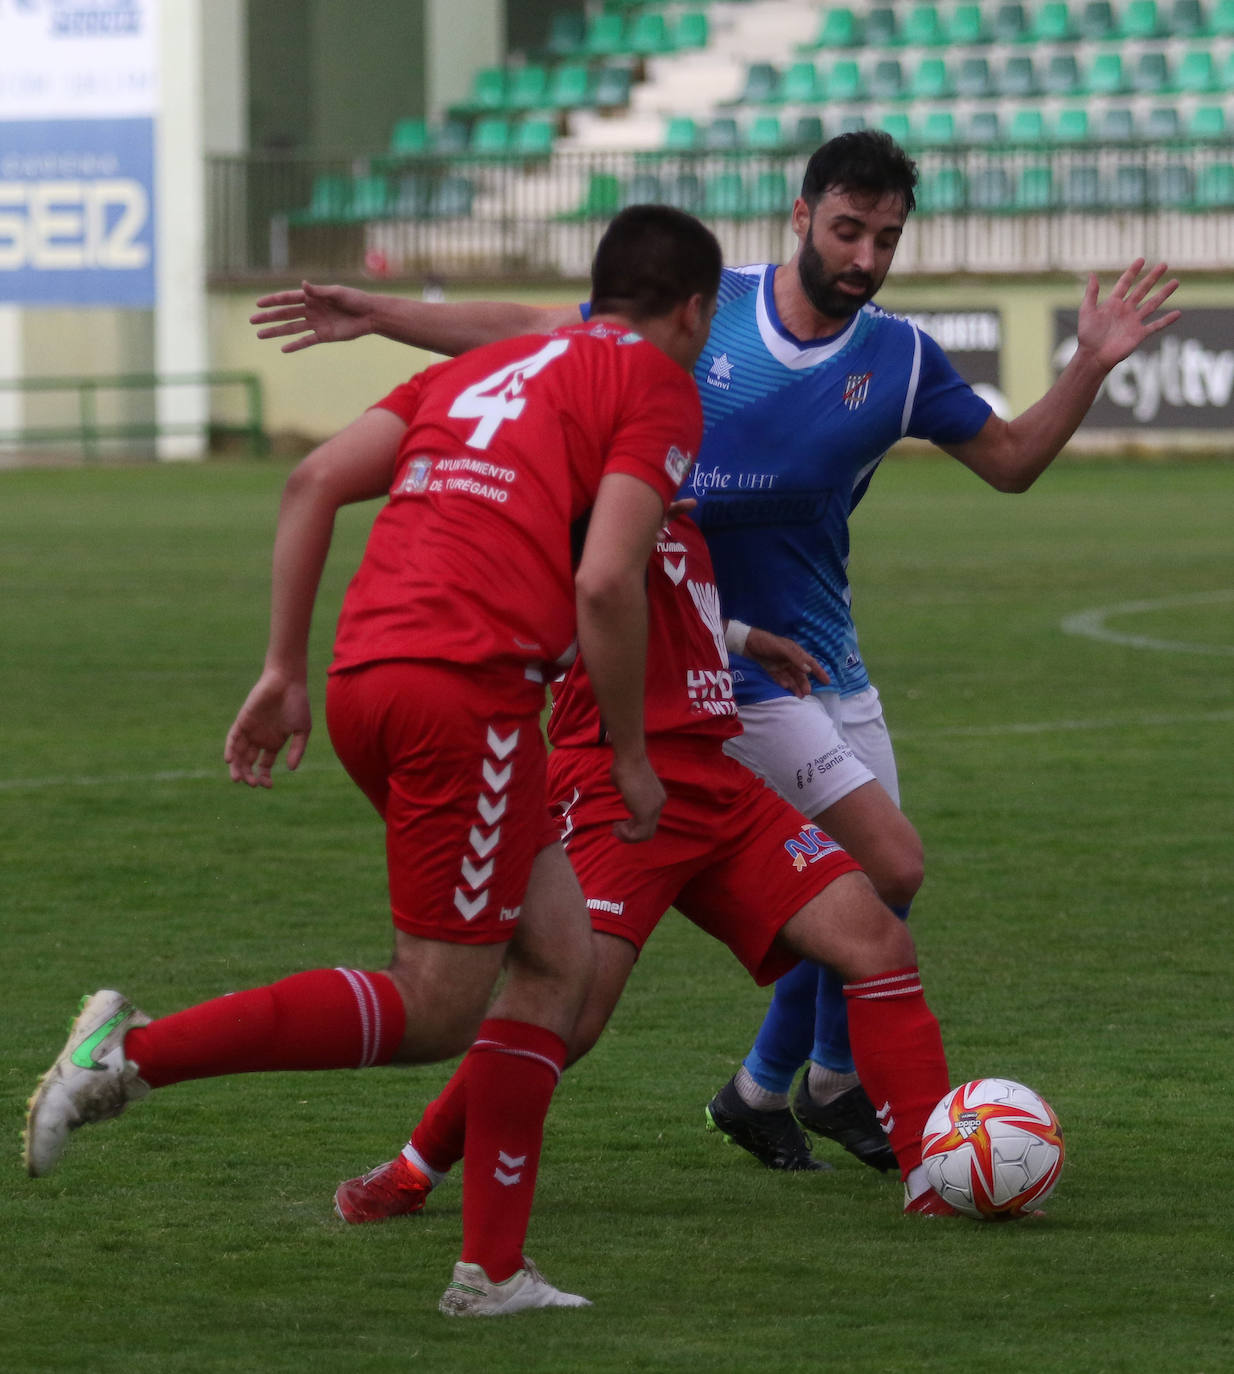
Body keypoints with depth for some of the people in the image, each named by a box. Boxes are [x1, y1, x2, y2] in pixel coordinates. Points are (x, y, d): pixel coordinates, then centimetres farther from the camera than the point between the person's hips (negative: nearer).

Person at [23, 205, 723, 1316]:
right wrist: (630, 757, 3)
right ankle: (137, 1051, -9)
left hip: (368, 675, 8)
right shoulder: (660, 389, 5)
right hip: (470, 684, -8)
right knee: (433, 1016, -1)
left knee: (560, 955, 16)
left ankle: (494, 1270, 11)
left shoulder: (483, 369, 27)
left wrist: (286, 670, 16)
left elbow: (317, 480, 16)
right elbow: (605, 582, -9)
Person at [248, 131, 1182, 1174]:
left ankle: (763, 1091, 30)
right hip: (722, 660, -5)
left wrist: (1092, 365, -5)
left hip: (827, 660, 6)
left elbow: (1010, 460, 10)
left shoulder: (901, 359, 0)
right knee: (890, 863, -15)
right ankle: (834, 1076, 6)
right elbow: (535, 331, 3)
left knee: (854, 891, 8)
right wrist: (375, 317, 0)